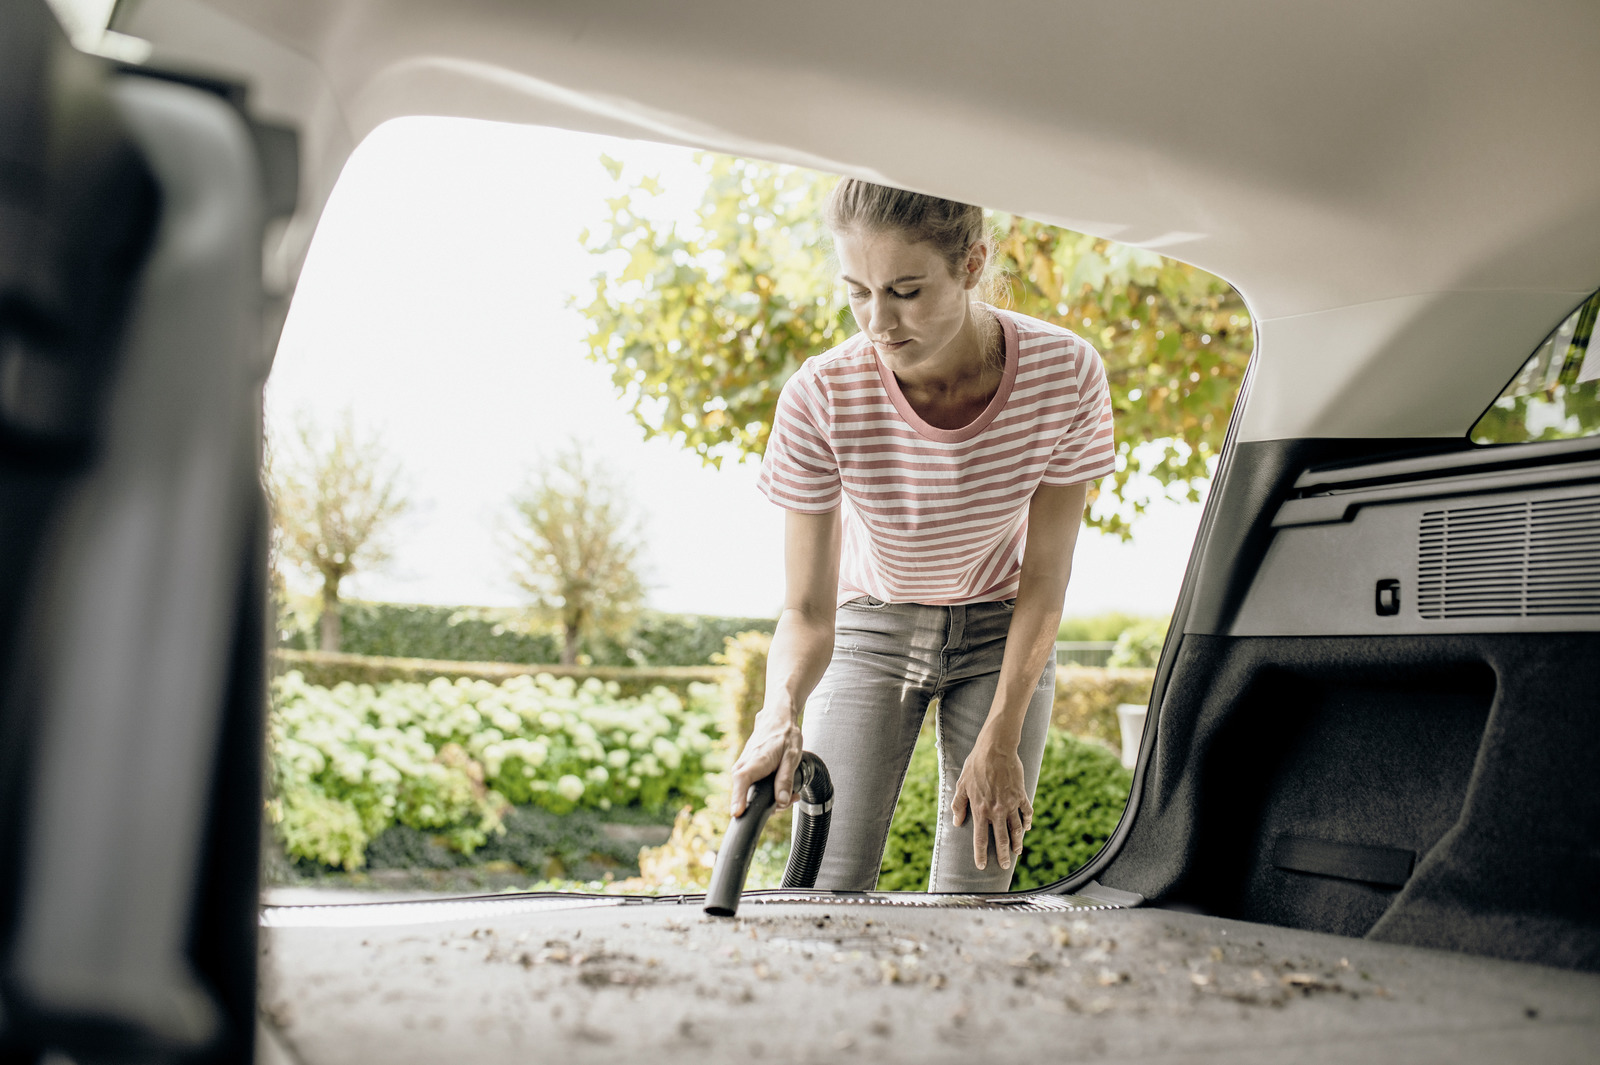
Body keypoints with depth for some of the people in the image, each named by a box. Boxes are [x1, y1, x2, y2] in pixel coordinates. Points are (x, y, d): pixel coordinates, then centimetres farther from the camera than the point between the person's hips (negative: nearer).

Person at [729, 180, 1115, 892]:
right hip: (872, 626, 0)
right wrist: (782, 712, -42)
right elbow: (806, 611, -22)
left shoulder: (1066, 373, -25)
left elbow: (1045, 579, -14)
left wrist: (1001, 742, -14)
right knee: (830, 893, -7)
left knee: (974, 896, -3)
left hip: (1002, 629, 1)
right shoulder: (820, 399, -28)